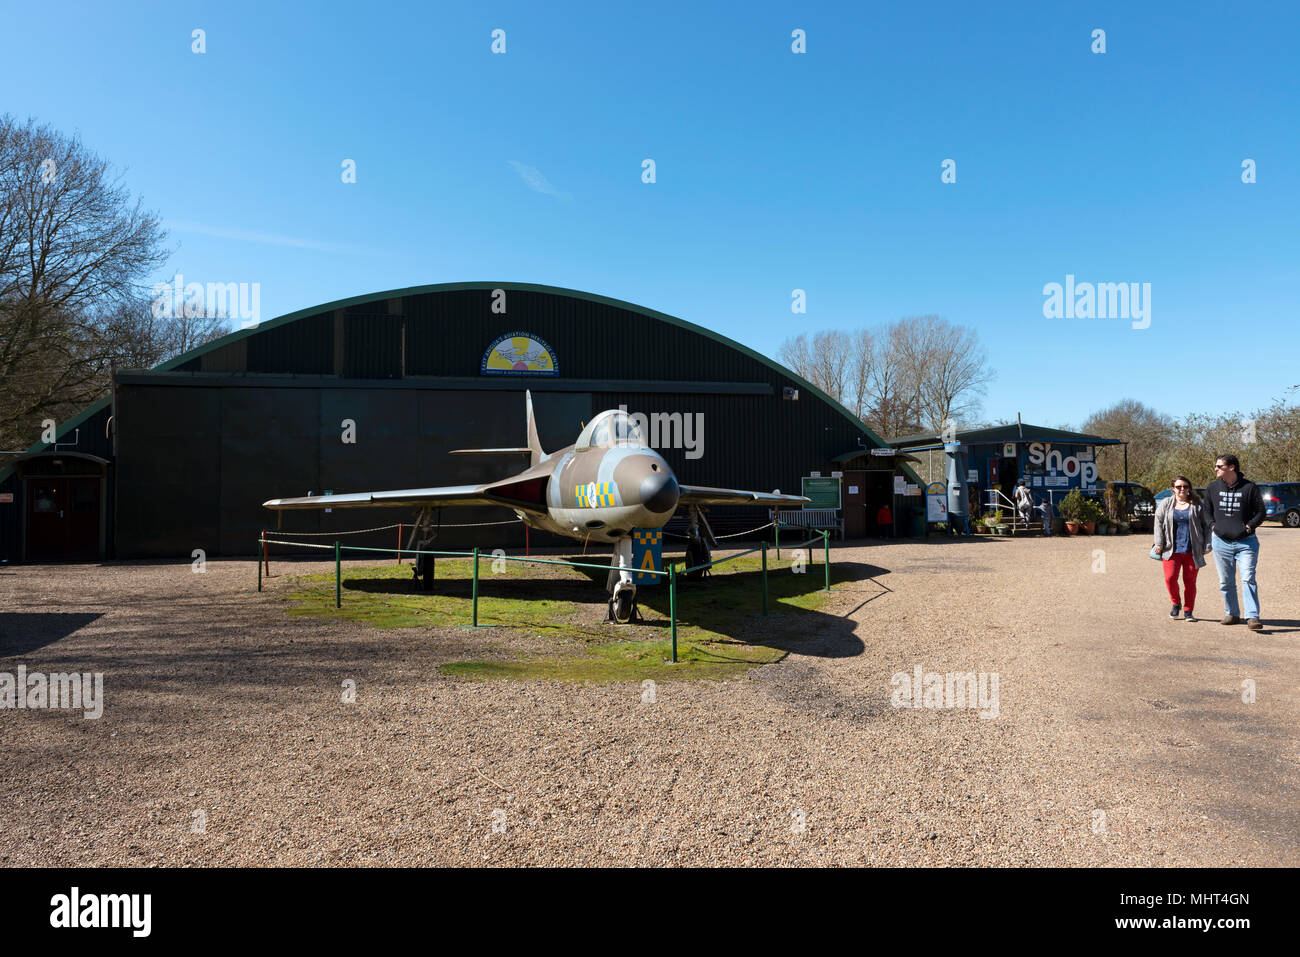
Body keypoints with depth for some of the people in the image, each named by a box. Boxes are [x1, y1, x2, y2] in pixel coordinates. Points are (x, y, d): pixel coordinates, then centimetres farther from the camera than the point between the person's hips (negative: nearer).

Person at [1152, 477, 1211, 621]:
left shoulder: (1197, 505, 7)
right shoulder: (1166, 504, 9)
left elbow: (1206, 525, 9)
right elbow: (1158, 523, 7)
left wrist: (1206, 546, 2)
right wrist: (1159, 543, -2)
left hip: (1192, 551, 0)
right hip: (1171, 550, 0)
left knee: (1190, 581, 3)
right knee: (1170, 578, -8)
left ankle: (1188, 611, 14)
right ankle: (1176, 603, 17)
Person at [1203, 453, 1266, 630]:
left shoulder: (1250, 487, -3)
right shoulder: (1212, 488, 6)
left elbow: (1260, 512, 4)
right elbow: (1207, 510, 18)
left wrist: (1249, 526, -10)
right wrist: (1213, 526, 4)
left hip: (1246, 542, -3)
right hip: (1221, 542, 3)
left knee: (1248, 579, -12)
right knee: (1226, 581, 9)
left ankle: (1252, 617, -12)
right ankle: (1231, 614, 22)